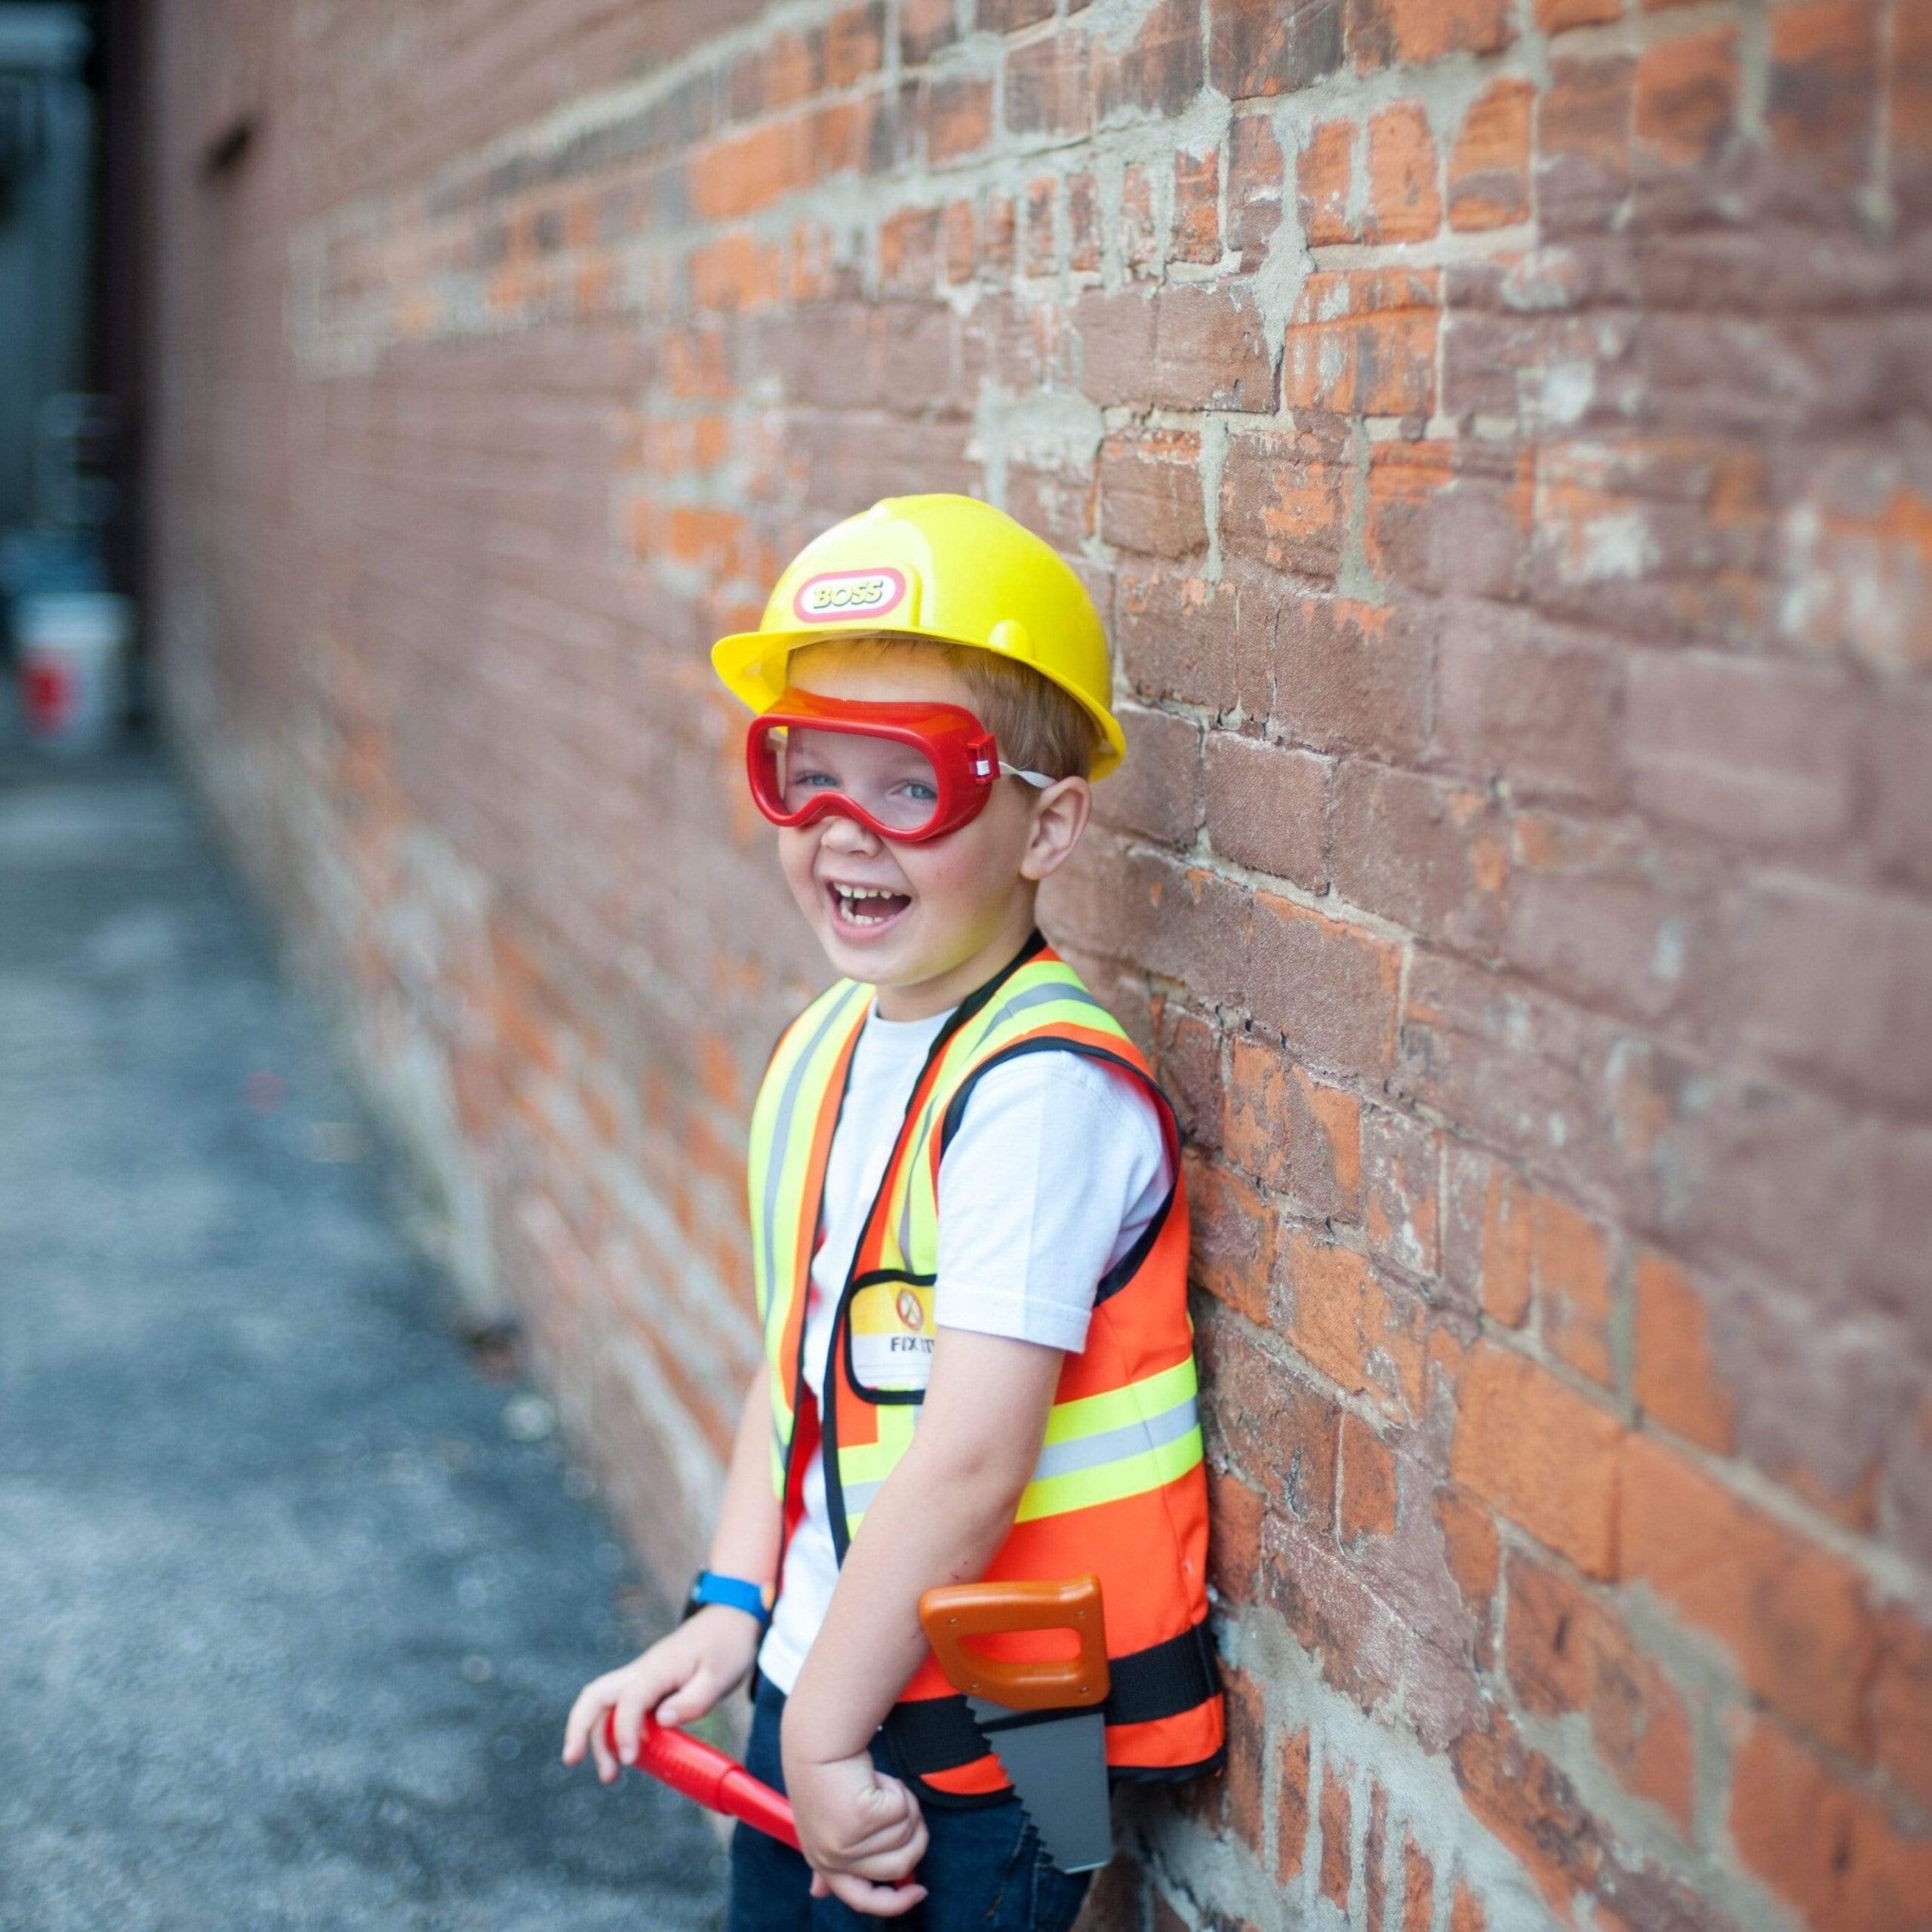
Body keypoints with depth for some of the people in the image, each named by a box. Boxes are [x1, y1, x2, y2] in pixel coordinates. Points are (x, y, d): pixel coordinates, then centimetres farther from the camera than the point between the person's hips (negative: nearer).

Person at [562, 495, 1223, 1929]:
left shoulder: (1045, 1091, -22)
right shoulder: (821, 1054, 4)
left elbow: (968, 1462, -25)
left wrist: (830, 1732, -18)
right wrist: (729, 1612, 5)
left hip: (967, 1755, -7)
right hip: (814, 1692, 8)